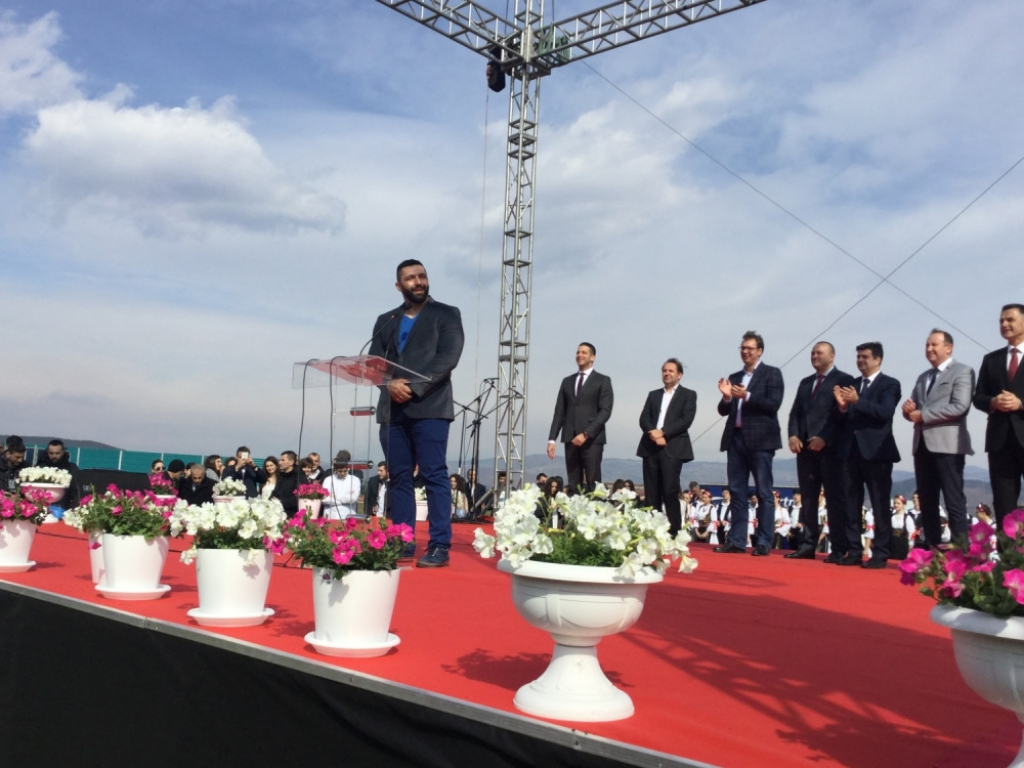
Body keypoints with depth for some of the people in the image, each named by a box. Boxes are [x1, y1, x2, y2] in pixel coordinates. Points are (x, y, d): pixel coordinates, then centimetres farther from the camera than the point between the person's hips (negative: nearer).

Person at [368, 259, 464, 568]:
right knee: (399, 477, 5)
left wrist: (413, 387, -14)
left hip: (430, 407, -5)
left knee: (434, 475, -7)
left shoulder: (446, 314, 6)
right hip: (392, 409, 5)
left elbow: (448, 358, -6)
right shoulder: (385, 321, 19)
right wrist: (390, 384, -10)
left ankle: (439, 546, -6)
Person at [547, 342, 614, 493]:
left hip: (592, 439, -4)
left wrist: (586, 434, -16)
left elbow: (605, 411, -7)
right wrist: (552, 439, 3)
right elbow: (559, 412, 14)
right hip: (571, 438, 4)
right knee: (572, 484, 1)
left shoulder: (602, 381, 4)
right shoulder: (567, 381, 18)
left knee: (593, 484, -7)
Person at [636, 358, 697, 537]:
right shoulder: (653, 394, 20)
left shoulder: (688, 395, 8)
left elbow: (686, 420, -6)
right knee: (652, 493, 2)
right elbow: (644, 419, 8)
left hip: (673, 448, -4)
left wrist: (663, 432, -14)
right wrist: (653, 433, -12)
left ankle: (674, 534, -5)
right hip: (650, 447, 4)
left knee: (670, 492, -10)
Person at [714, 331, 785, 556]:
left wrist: (747, 396, -20)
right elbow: (724, 411, 14)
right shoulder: (734, 377, 17)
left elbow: (774, 404, -11)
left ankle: (763, 543, -1)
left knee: (763, 492, -2)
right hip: (735, 438, 6)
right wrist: (726, 397, -6)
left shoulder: (772, 373, 1)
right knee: (736, 492, 6)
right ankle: (736, 540, 10)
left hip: (760, 439, -6)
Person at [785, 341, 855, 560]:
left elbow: (843, 414, -9)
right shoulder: (805, 383, 22)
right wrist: (793, 435, -2)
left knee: (836, 499, -3)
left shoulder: (844, 380, 1)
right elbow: (795, 412, 16)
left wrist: (824, 438, -17)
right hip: (806, 447, 6)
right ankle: (807, 545, 10)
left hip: (831, 447, -6)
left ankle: (839, 549, -1)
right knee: (808, 498, 7)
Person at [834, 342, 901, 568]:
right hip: (853, 450, 6)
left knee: (880, 505, -2)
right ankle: (854, 552, 12)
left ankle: (880, 555, 0)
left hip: (876, 451, -6)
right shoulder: (852, 385, 15)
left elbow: (885, 412, -18)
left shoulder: (889, 384, -2)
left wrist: (857, 401, -24)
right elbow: (847, 417, 10)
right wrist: (842, 406, -10)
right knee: (851, 504, 7)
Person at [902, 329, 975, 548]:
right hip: (923, 444, 7)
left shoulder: (962, 371, -1)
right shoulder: (923, 377, 23)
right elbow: (913, 410, 20)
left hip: (947, 444, -7)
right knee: (927, 503, 8)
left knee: (954, 501, -7)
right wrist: (909, 409, -4)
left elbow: (960, 406, -15)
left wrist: (923, 414, -13)